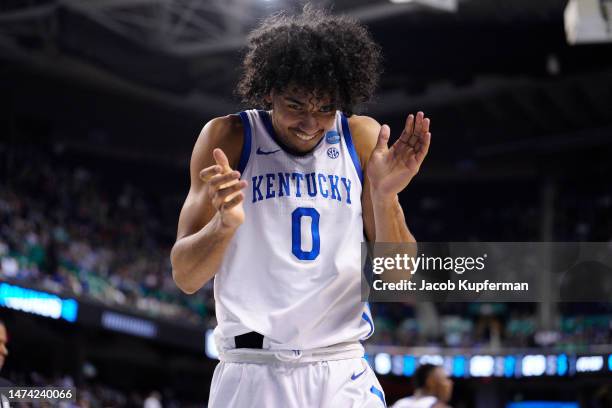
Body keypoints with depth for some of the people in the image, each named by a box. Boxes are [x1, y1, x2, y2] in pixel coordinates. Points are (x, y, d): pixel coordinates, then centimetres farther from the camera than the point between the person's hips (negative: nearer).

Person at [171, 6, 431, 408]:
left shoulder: (363, 139, 3)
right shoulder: (230, 137, -3)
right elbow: (185, 278, -5)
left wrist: (384, 197, -14)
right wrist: (224, 223, -24)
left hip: (345, 374, 2)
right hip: (253, 372, -2)